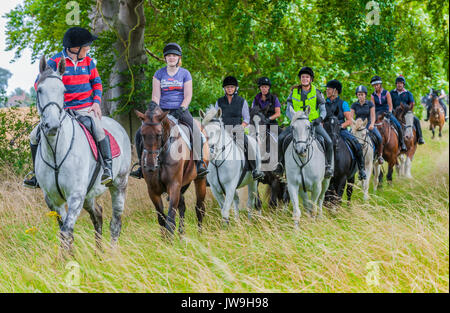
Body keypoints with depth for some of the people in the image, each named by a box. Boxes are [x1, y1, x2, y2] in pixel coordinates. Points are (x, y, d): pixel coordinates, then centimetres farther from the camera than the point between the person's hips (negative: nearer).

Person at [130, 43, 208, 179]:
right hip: (162, 110, 2)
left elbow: (188, 96, 0)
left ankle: (199, 163, -18)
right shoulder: (159, 74, 9)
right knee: (140, 133, -11)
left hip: (181, 110, -2)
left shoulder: (185, 73, 5)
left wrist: (180, 110, -15)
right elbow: (155, 96, 4)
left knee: (196, 132, -28)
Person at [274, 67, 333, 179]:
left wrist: (320, 118, -19)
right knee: (280, 139, -17)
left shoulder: (317, 93, 2)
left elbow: (323, 110, 3)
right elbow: (288, 111, 4)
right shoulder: (294, 92, 5)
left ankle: (328, 165, -6)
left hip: (314, 124, -1)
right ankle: (280, 163, -1)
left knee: (328, 142, -22)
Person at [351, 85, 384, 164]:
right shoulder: (354, 105, 6)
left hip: (368, 124, -1)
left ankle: (379, 154, -4)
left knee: (379, 137, -25)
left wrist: (372, 124, -20)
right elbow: (351, 117, 1)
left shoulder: (370, 104, 3)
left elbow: (373, 116, -1)